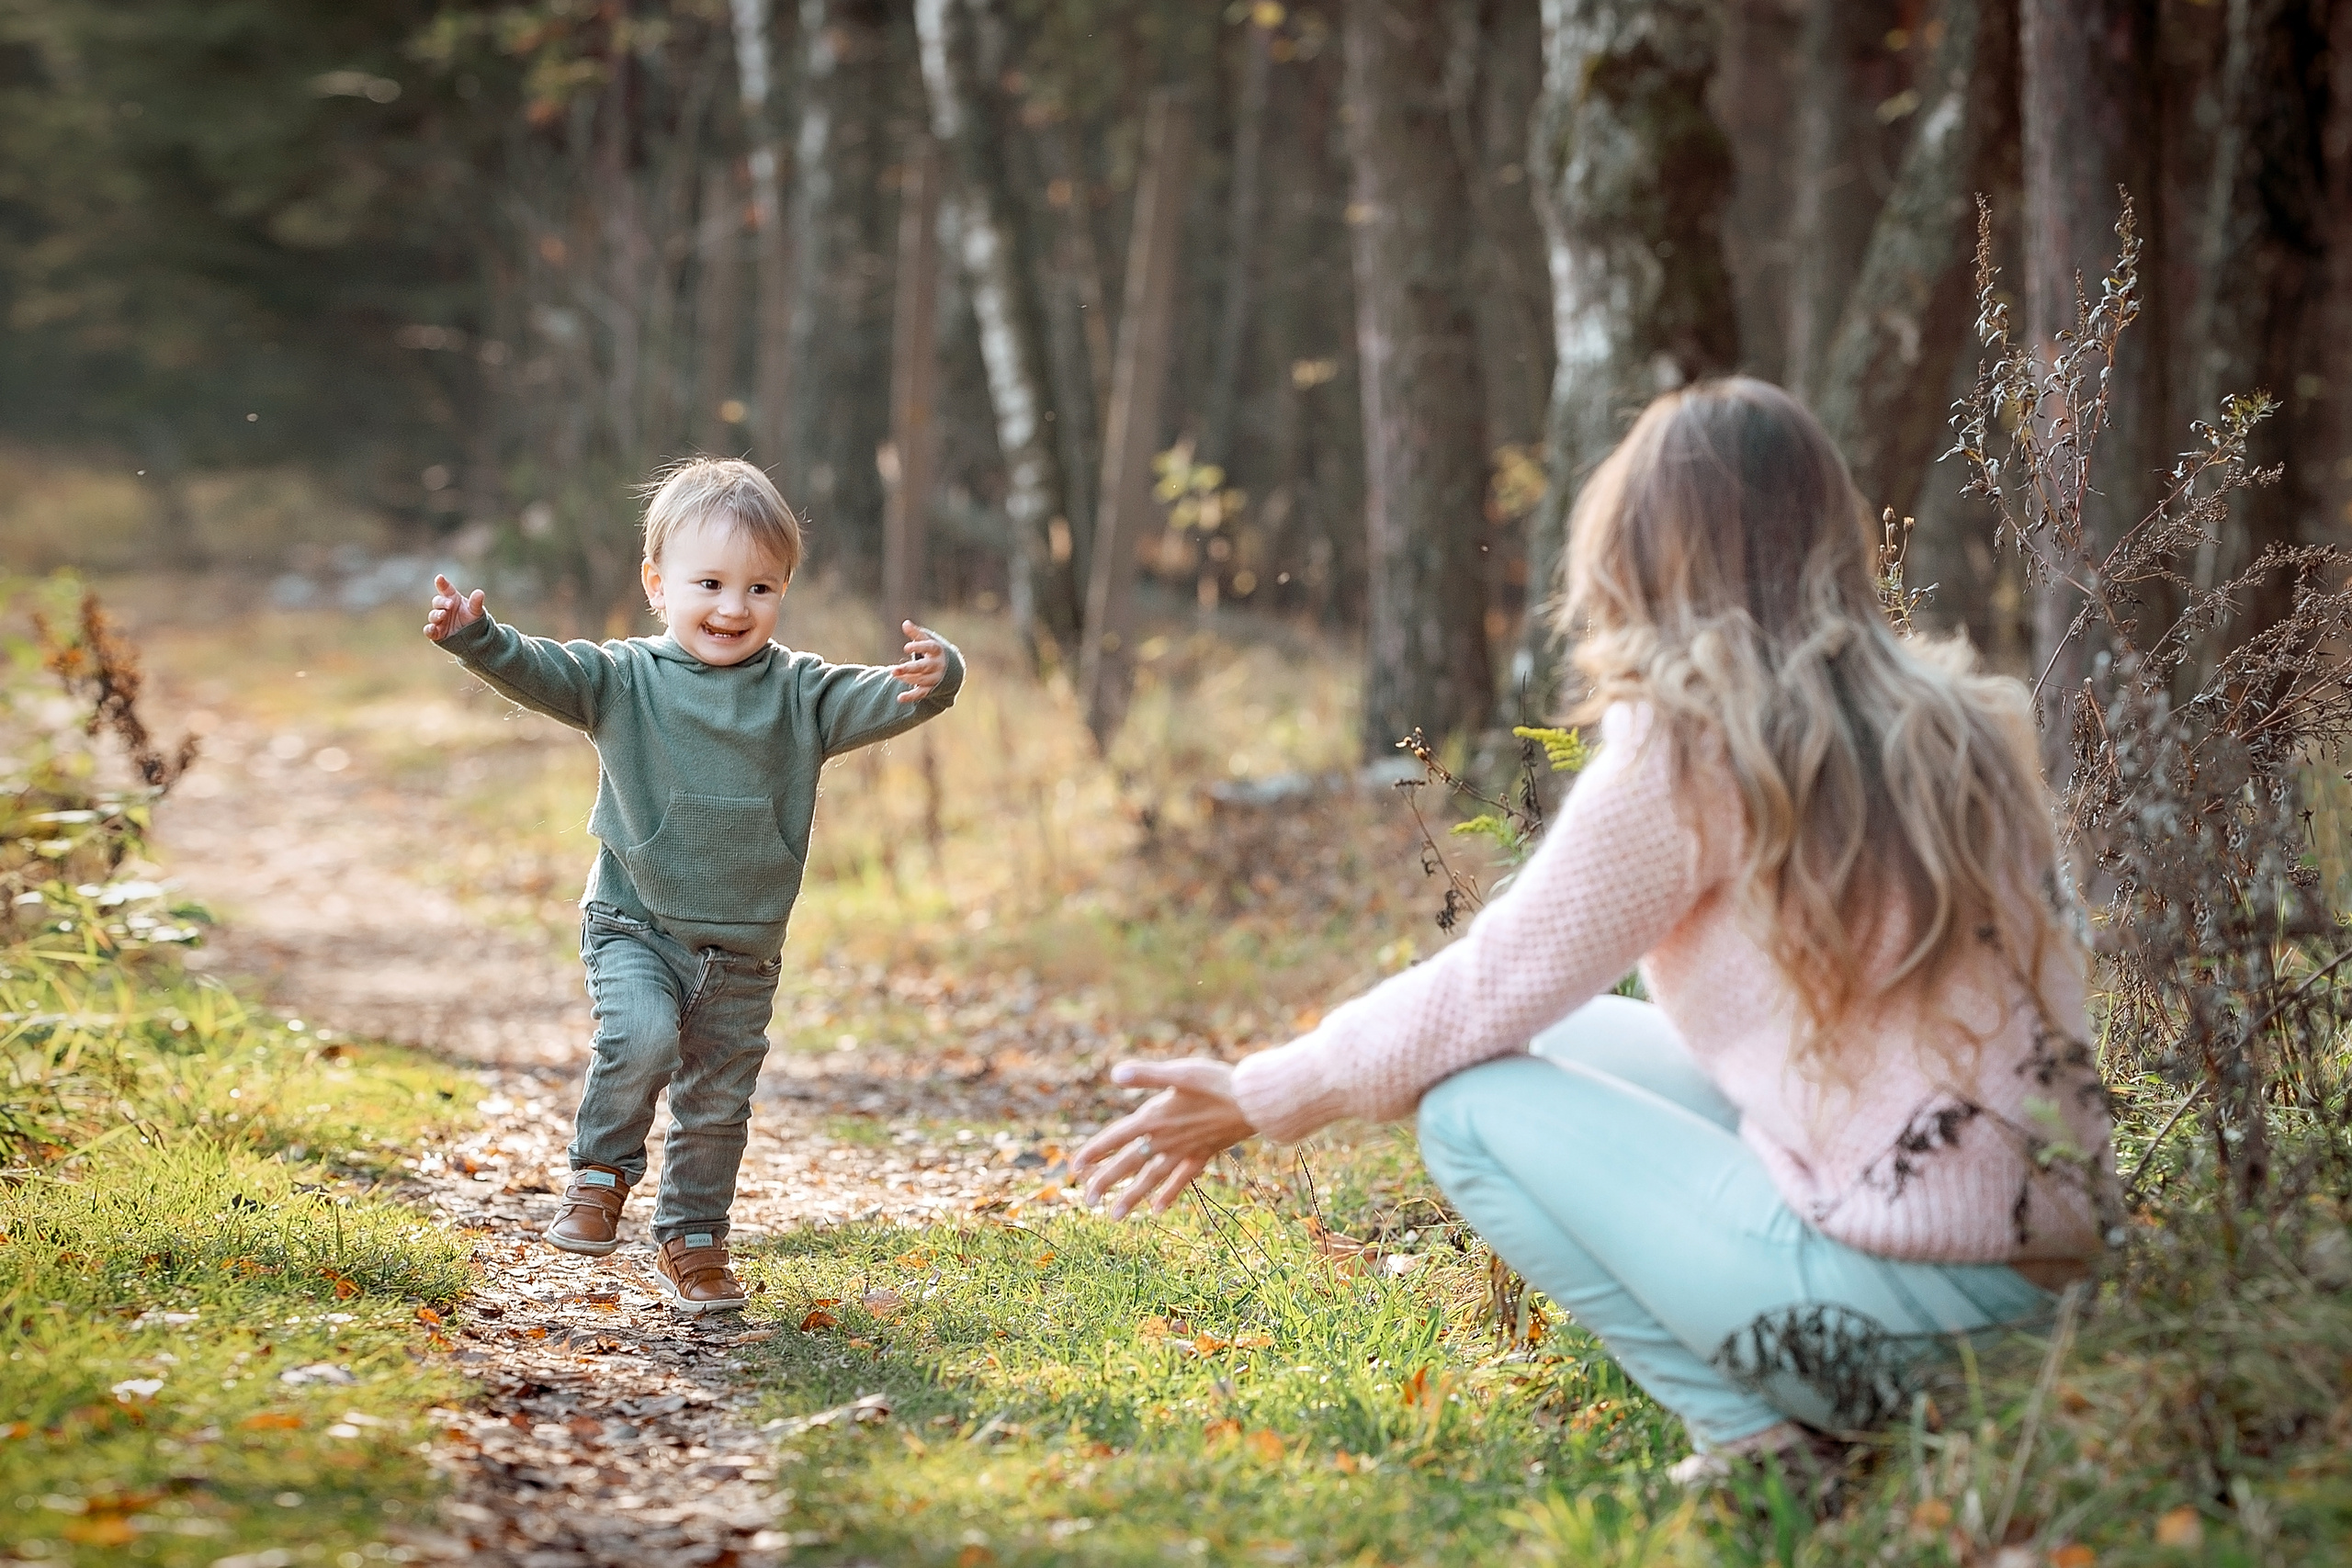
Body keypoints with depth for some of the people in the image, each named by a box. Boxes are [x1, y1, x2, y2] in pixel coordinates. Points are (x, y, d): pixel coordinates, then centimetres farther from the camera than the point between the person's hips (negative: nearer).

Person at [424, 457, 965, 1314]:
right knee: (641, 1036, -27)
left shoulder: (801, 692, 0)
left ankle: (691, 1240, 28)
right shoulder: (624, 679, -4)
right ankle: (602, 1171, -3)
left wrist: (932, 679, -31)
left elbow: (876, 702, -9)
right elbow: (539, 671, -13)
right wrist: (475, 636, -32)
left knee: (717, 1103, 9)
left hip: (744, 951, 2)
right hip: (635, 927, -2)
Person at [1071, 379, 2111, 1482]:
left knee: (1474, 1101, 4)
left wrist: (1257, 1099, 12)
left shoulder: (1691, 748, -10)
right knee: (1574, 1040, 18)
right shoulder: (1957, 717, 11)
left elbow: (1493, 988, -2)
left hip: (1897, 1288, -8)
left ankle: (1752, 1434, -2)